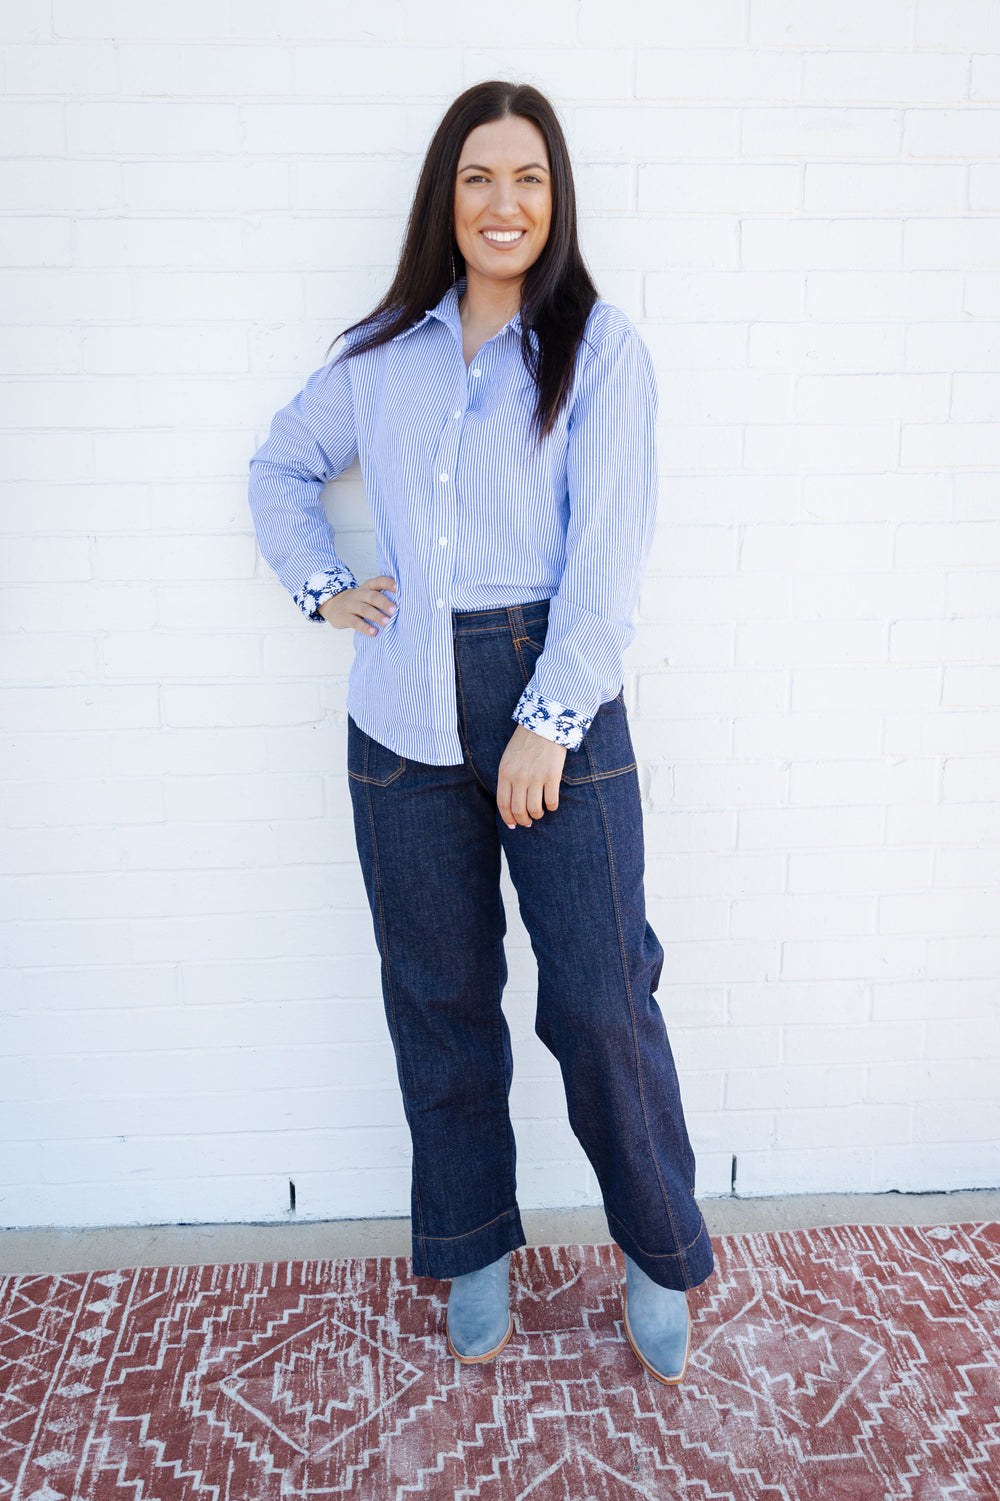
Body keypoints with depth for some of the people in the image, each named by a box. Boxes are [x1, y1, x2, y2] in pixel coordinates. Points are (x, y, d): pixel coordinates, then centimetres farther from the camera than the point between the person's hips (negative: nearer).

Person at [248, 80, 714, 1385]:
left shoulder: (598, 348, 1)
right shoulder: (382, 355, 10)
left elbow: (606, 554, -7)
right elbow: (281, 468, 25)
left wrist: (547, 723, -13)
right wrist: (321, 587, 9)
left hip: (559, 702, -3)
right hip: (406, 722, 3)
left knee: (603, 999, -1)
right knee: (439, 999, 12)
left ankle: (659, 1255, 25)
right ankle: (473, 1249, 33)